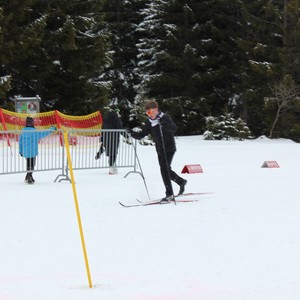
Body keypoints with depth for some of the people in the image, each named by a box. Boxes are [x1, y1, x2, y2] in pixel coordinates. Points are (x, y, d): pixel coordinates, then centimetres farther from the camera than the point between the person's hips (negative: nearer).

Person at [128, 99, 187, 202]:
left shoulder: (165, 118, -12)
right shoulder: (149, 122, 5)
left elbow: (173, 128, -28)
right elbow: (141, 135, 3)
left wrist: (164, 124, -45)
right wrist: (133, 133, -16)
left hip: (169, 148, -7)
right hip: (160, 150, 7)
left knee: (164, 169, -17)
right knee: (166, 170, 16)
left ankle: (169, 194, -14)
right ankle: (181, 182, 41)